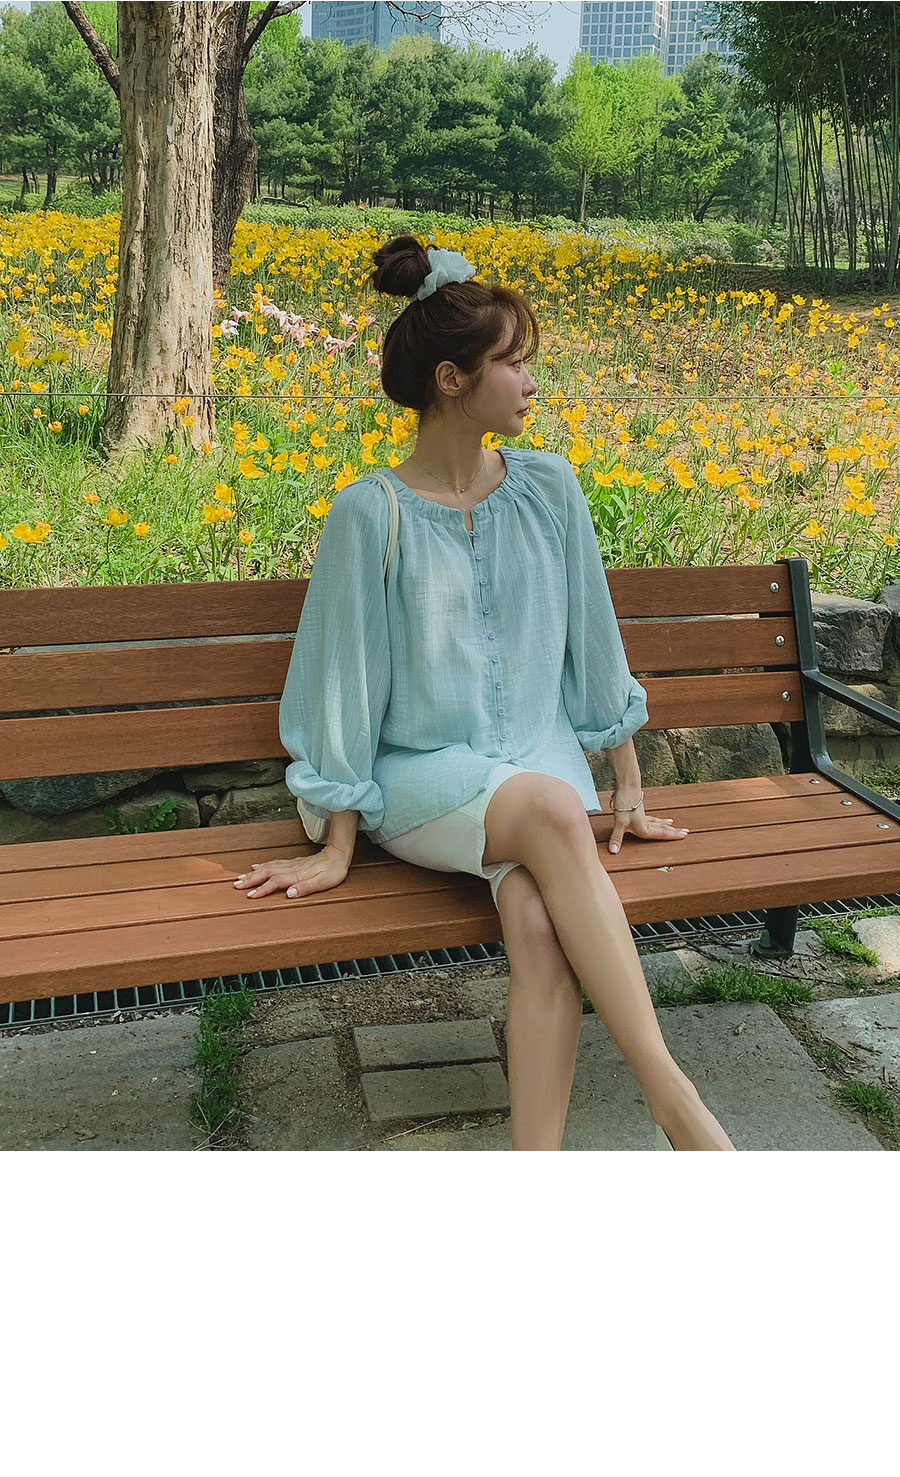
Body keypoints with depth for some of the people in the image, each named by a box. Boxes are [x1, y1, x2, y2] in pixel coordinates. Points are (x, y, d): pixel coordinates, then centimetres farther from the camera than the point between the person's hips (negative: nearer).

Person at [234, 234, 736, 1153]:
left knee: (539, 919, -31)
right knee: (550, 809, -36)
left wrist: (630, 790, 13)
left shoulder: (549, 488, 5)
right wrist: (338, 848, -3)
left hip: (540, 756, 3)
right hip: (420, 774, -3)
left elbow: (592, 641, 11)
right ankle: (672, 1101, -32)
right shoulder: (369, 514, -6)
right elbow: (345, 681, -3)